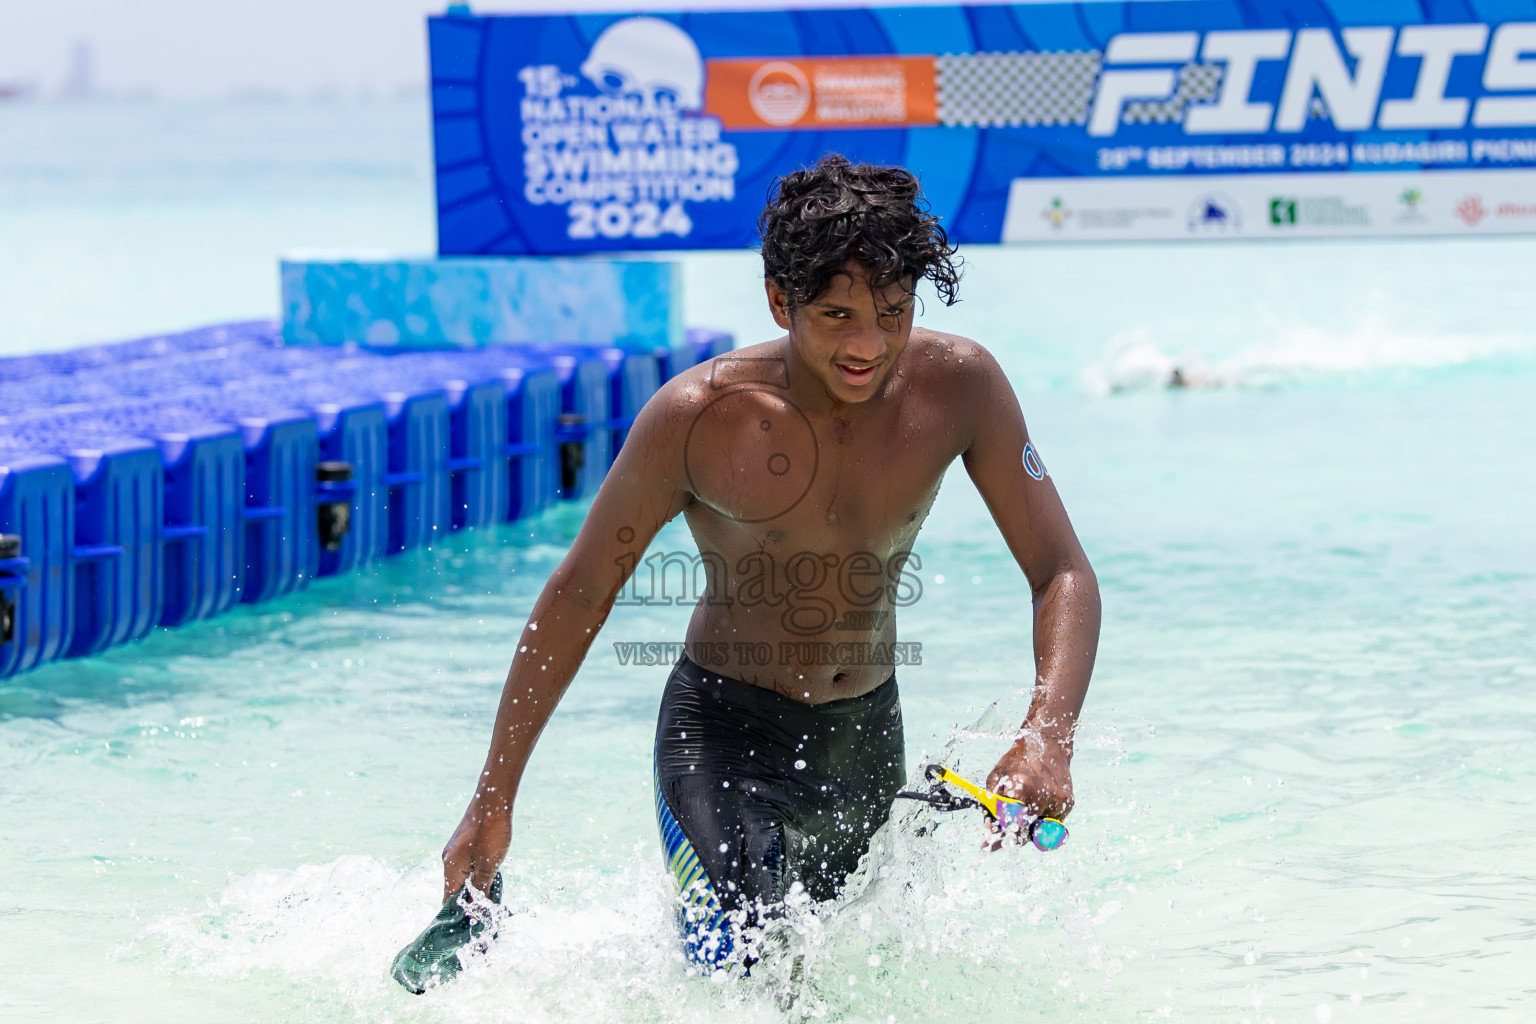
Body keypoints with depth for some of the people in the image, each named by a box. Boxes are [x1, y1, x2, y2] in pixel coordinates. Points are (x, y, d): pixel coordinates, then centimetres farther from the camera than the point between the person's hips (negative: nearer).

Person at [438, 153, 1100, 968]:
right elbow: (577, 599, -10)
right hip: (723, 732, -4)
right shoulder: (697, 418, -21)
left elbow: (1063, 575, -12)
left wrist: (1048, 739, -33)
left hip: (869, 738, 4)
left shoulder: (958, 388, -15)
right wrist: (491, 805, -7)